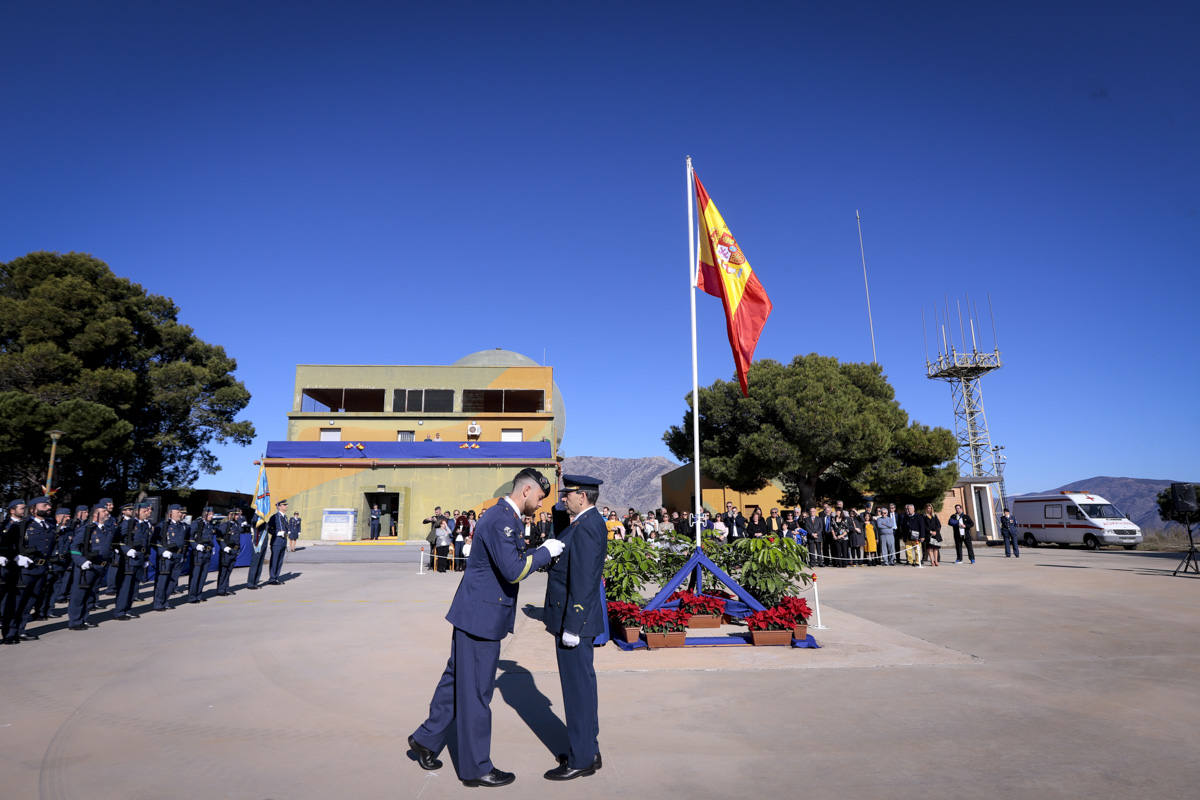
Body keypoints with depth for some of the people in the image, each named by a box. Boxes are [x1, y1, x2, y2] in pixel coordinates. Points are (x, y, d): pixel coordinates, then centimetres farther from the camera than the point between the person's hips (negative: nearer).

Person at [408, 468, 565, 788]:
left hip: (474, 614, 10)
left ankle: (426, 739, 38)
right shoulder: (500, 519, -22)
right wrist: (545, 552, -16)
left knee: (456, 678, 22)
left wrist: (540, 554, 10)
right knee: (475, 690, 5)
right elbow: (513, 571, -28)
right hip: (482, 615, -10)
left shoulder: (503, 516, 11)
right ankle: (476, 767, 20)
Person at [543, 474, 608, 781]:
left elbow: (582, 582, -24)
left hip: (574, 620, -10)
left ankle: (581, 759, 15)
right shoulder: (590, 523, 11)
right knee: (582, 685, 18)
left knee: (578, 688, 2)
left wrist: (571, 626, -22)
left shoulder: (585, 528, -21)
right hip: (578, 618, 10)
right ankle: (588, 749, 31)